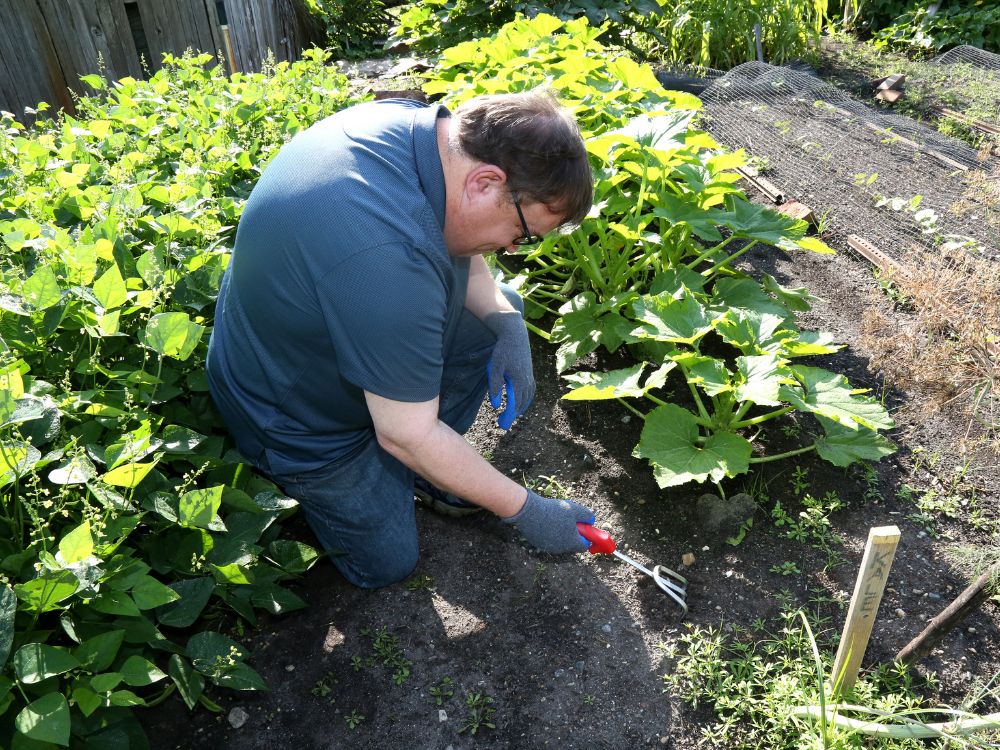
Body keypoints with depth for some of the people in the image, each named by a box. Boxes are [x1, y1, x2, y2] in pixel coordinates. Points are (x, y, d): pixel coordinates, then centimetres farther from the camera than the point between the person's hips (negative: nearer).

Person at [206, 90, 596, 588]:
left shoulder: (413, 120, -14)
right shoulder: (388, 254, -41)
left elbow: (463, 255, 3)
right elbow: (405, 435, -31)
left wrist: (507, 322, -15)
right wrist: (526, 512, -21)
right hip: (300, 417, -8)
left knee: (500, 310, 4)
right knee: (386, 565, 5)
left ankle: (421, 469, 12)